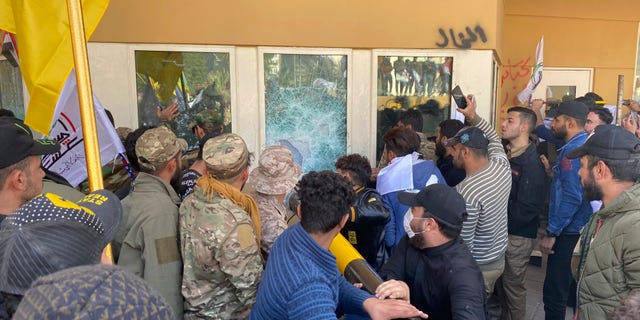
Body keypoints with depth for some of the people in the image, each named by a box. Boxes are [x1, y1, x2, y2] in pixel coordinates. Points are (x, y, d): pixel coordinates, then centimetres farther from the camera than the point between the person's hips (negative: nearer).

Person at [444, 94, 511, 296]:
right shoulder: (502, 166, -10)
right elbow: (493, 138, 13)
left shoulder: (465, 192, -32)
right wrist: (473, 116, 8)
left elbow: (464, 244, -25)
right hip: (499, 259, 7)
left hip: (477, 268, -7)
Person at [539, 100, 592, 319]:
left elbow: (571, 197, -24)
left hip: (568, 232, -10)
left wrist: (551, 233, -19)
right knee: (562, 286, 23)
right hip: (577, 227, 10)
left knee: (554, 292, -1)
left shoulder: (573, 149, -20)